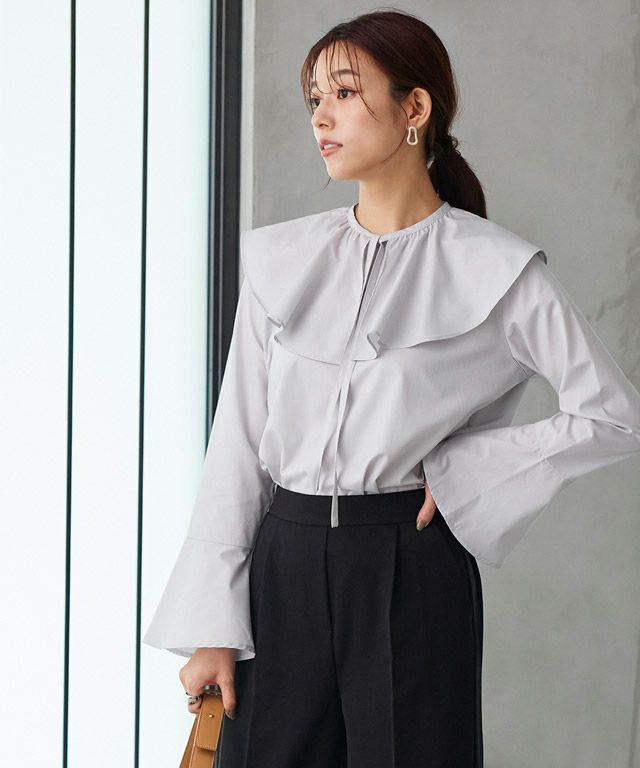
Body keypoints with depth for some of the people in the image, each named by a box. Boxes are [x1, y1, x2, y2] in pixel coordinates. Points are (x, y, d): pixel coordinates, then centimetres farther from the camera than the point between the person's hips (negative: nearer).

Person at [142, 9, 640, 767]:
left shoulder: (495, 270, -4)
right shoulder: (279, 260, 6)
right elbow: (238, 444, 6)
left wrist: (462, 469, -7)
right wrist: (211, 626, 1)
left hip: (411, 570, -3)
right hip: (284, 568, 3)